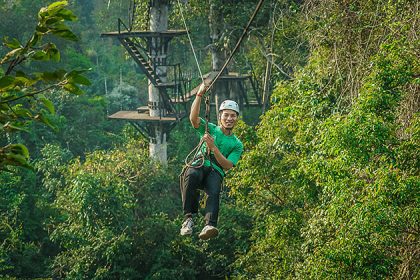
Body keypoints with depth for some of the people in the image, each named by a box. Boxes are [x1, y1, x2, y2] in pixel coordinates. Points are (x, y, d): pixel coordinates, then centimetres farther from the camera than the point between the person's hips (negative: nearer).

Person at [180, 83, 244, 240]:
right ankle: (189, 217, -37)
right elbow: (193, 117, -4)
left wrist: (213, 147, -11)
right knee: (191, 175, -38)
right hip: (199, 165, 0)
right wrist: (199, 95, -16)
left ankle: (210, 225, -56)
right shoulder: (210, 129, 16)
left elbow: (227, 166, 1)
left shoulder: (237, 144, 16)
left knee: (214, 192, -35)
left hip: (216, 172, 0)